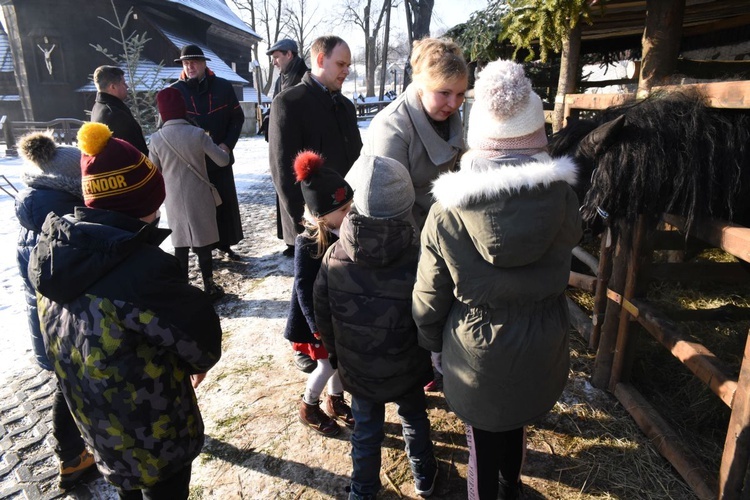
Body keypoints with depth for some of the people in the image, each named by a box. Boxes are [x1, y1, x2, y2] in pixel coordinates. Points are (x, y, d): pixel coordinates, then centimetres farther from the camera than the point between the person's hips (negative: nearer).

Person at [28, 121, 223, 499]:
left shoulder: (53, 250, -11)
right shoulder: (141, 268, -36)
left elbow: (61, 344, 2)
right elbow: (198, 330, -22)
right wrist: (202, 361, 2)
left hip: (97, 424, 7)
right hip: (152, 432, -7)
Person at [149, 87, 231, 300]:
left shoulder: (156, 139, -7)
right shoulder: (197, 133, -12)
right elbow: (223, 161, -7)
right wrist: (224, 150, 14)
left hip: (174, 199, 1)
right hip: (199, 197, -1)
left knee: (180, 244, 11)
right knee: (203, 242, 8)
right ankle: (209, 287, 17)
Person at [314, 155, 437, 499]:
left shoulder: (334, 259, -19)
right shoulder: (417, 259, -25)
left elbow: (323, 317, -6)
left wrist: (337, 353, 13)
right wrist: (429, 357, 8)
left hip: (357, 370, 1)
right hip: (407, 370, 0)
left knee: (366, 430, 22)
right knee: (414, 417, 26)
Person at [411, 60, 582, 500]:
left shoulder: (446, 214, -22)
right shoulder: (562, 197, -17)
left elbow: (429, 299, -11)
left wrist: (432, 343, 7)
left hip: (478, 356, -3)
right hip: (540, 351, 4)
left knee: (483, 438, 20)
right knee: (516, 424, 30)